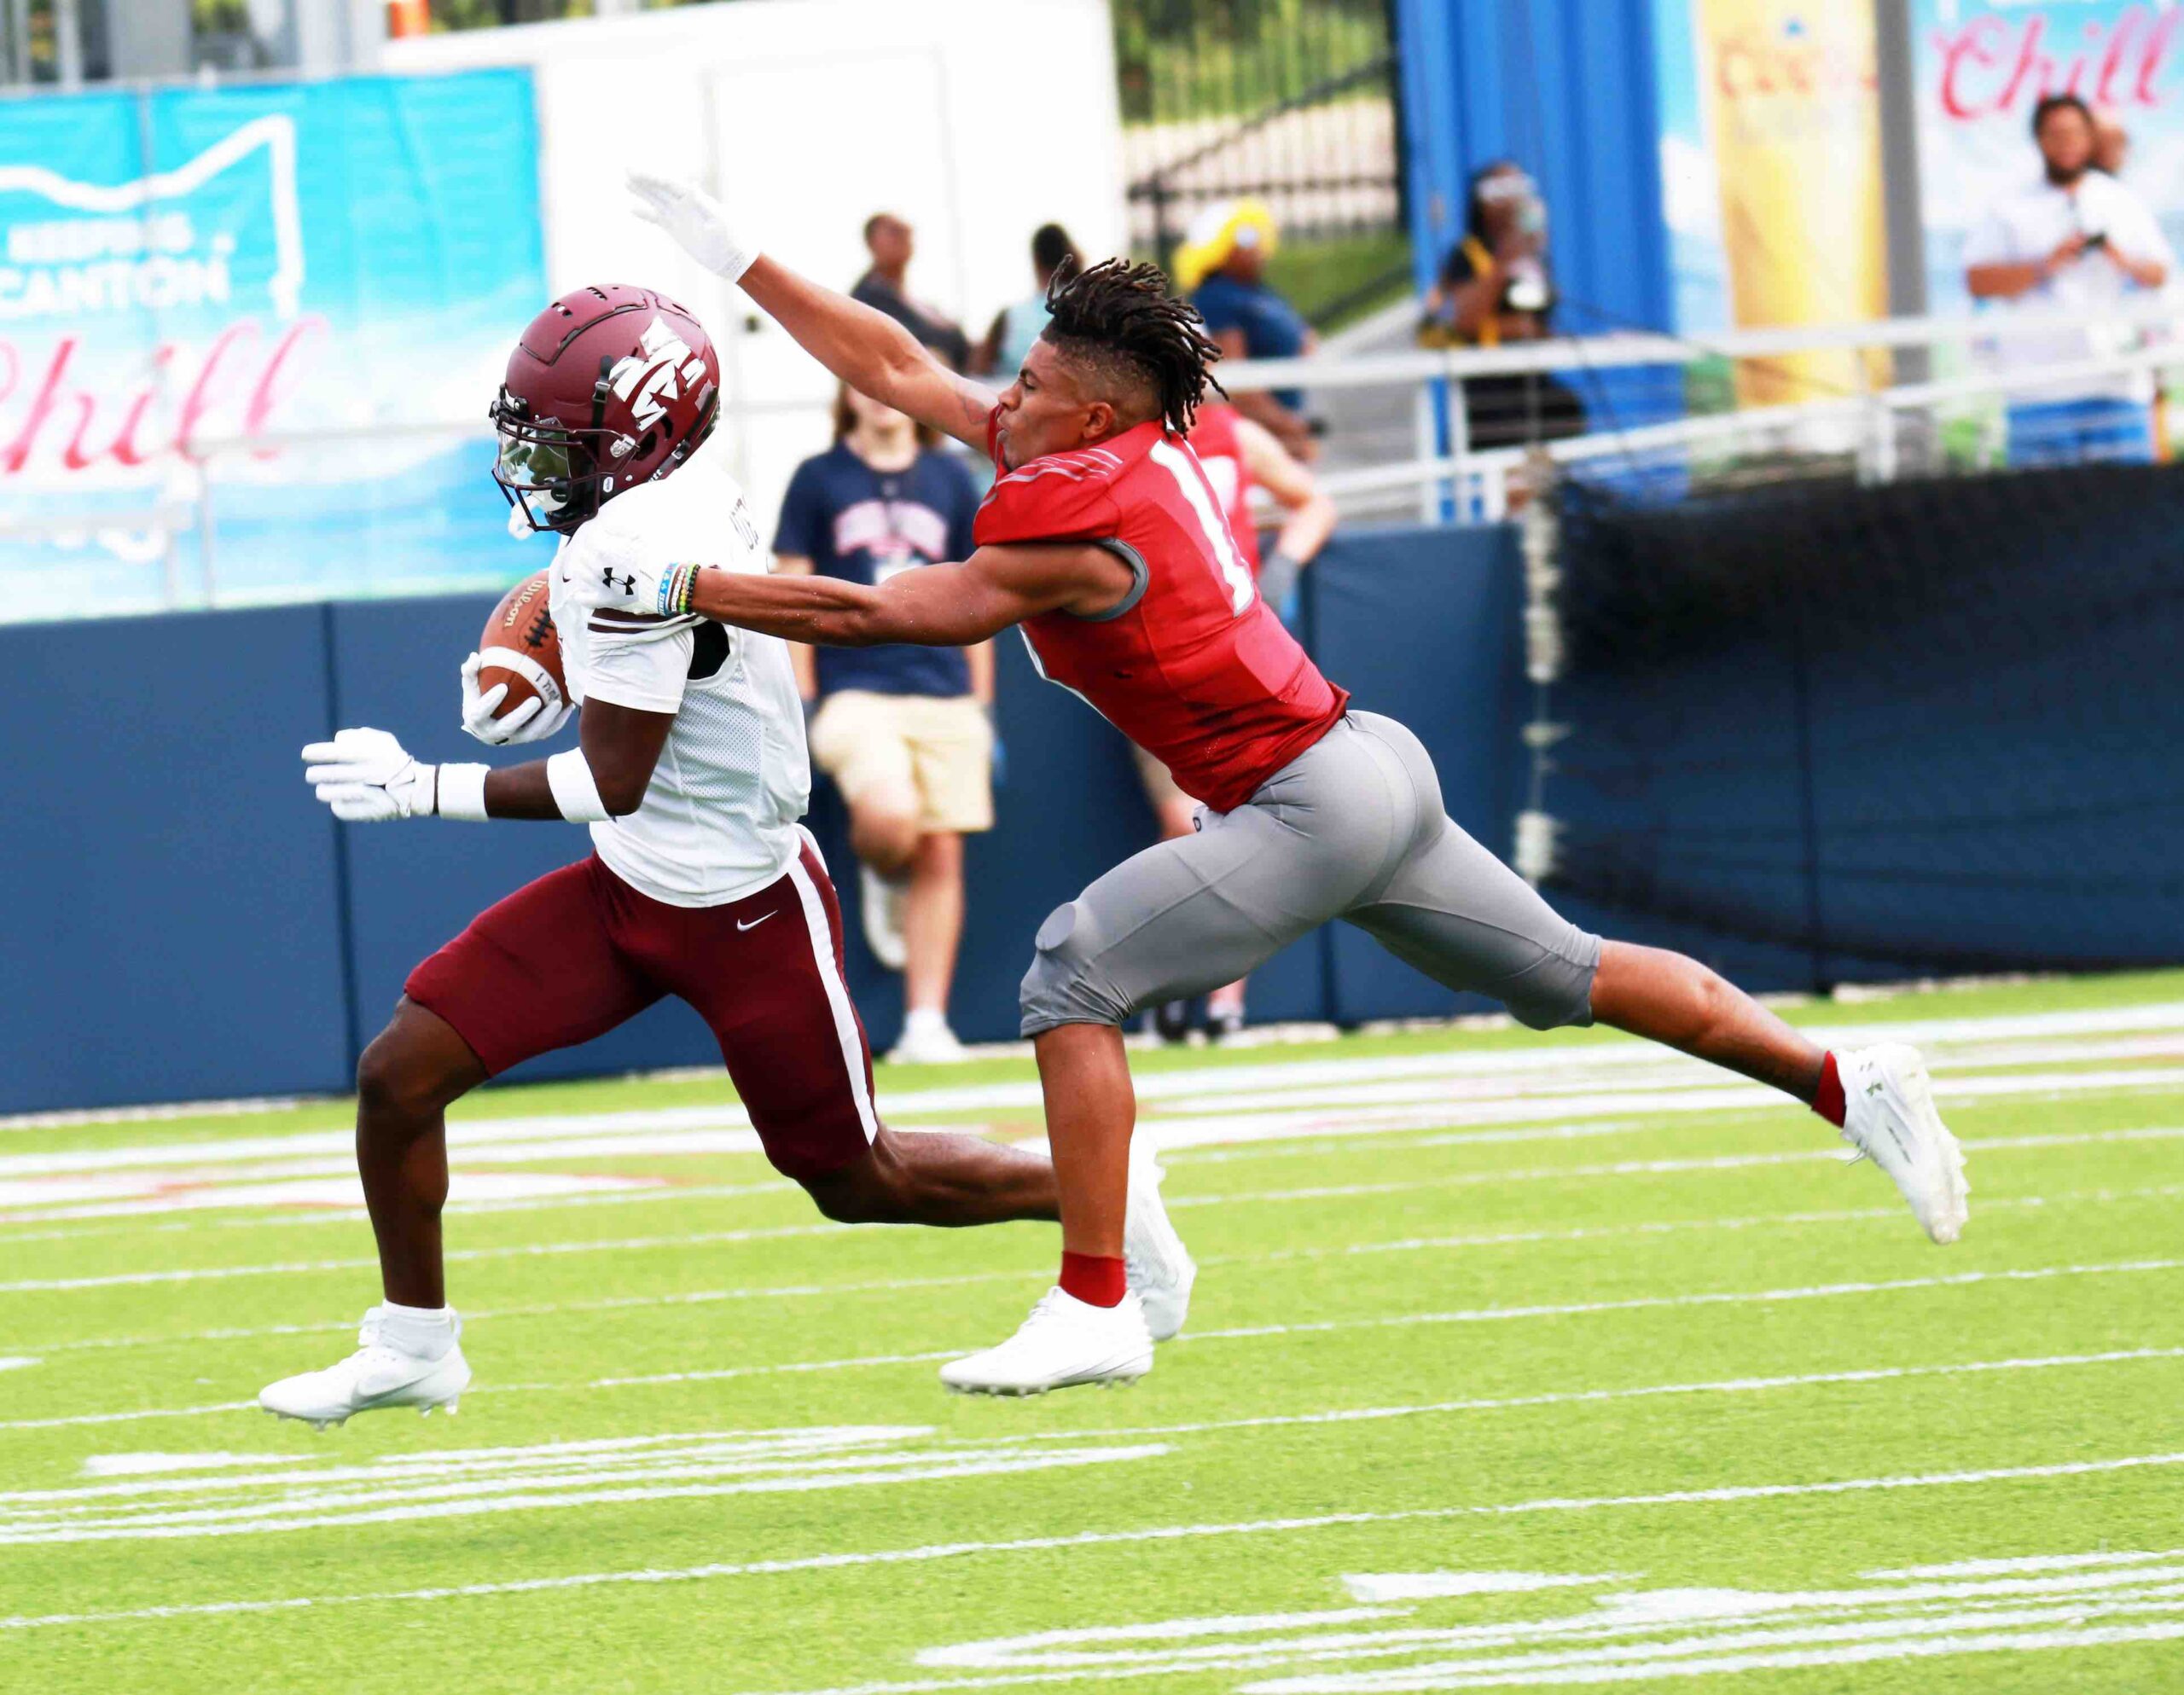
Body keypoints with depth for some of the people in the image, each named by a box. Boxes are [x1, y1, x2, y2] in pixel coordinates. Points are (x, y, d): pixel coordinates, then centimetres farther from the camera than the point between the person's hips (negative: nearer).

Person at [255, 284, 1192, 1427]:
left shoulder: (637, 546, -28)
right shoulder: (680, 493, -1)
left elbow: (610, 785, -26)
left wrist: (424, 790, -20)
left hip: (742, 909, -9)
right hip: (631, 887, 9)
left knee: (857, 1185, 7)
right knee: (399, 1073, -1)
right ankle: (413, 1346, 14)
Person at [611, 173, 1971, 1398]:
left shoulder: (1082, 528, -18)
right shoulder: (1130, 451, 6)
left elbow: (874, 615, -16)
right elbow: (896, 369, 14)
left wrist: (676, 588, -11)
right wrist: (736, 258, 14)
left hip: (1313, 803, -10)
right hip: (1377, 775, 10)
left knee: (1075, 974, -10)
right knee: (1574, 977, 19)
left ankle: (1096, 1306, -11)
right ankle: (1847, 1086, 22)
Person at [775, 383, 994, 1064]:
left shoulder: (951, 480, 10)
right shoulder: (819, 480, 3)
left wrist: (982, 702, 12)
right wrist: (801, 701, -2)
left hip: (944, 695, 3)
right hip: (855, 691, -3)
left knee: (940, 854, 0)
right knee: (889, 813, -28)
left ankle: (926, 1024, 6)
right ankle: (881, 879, 8)